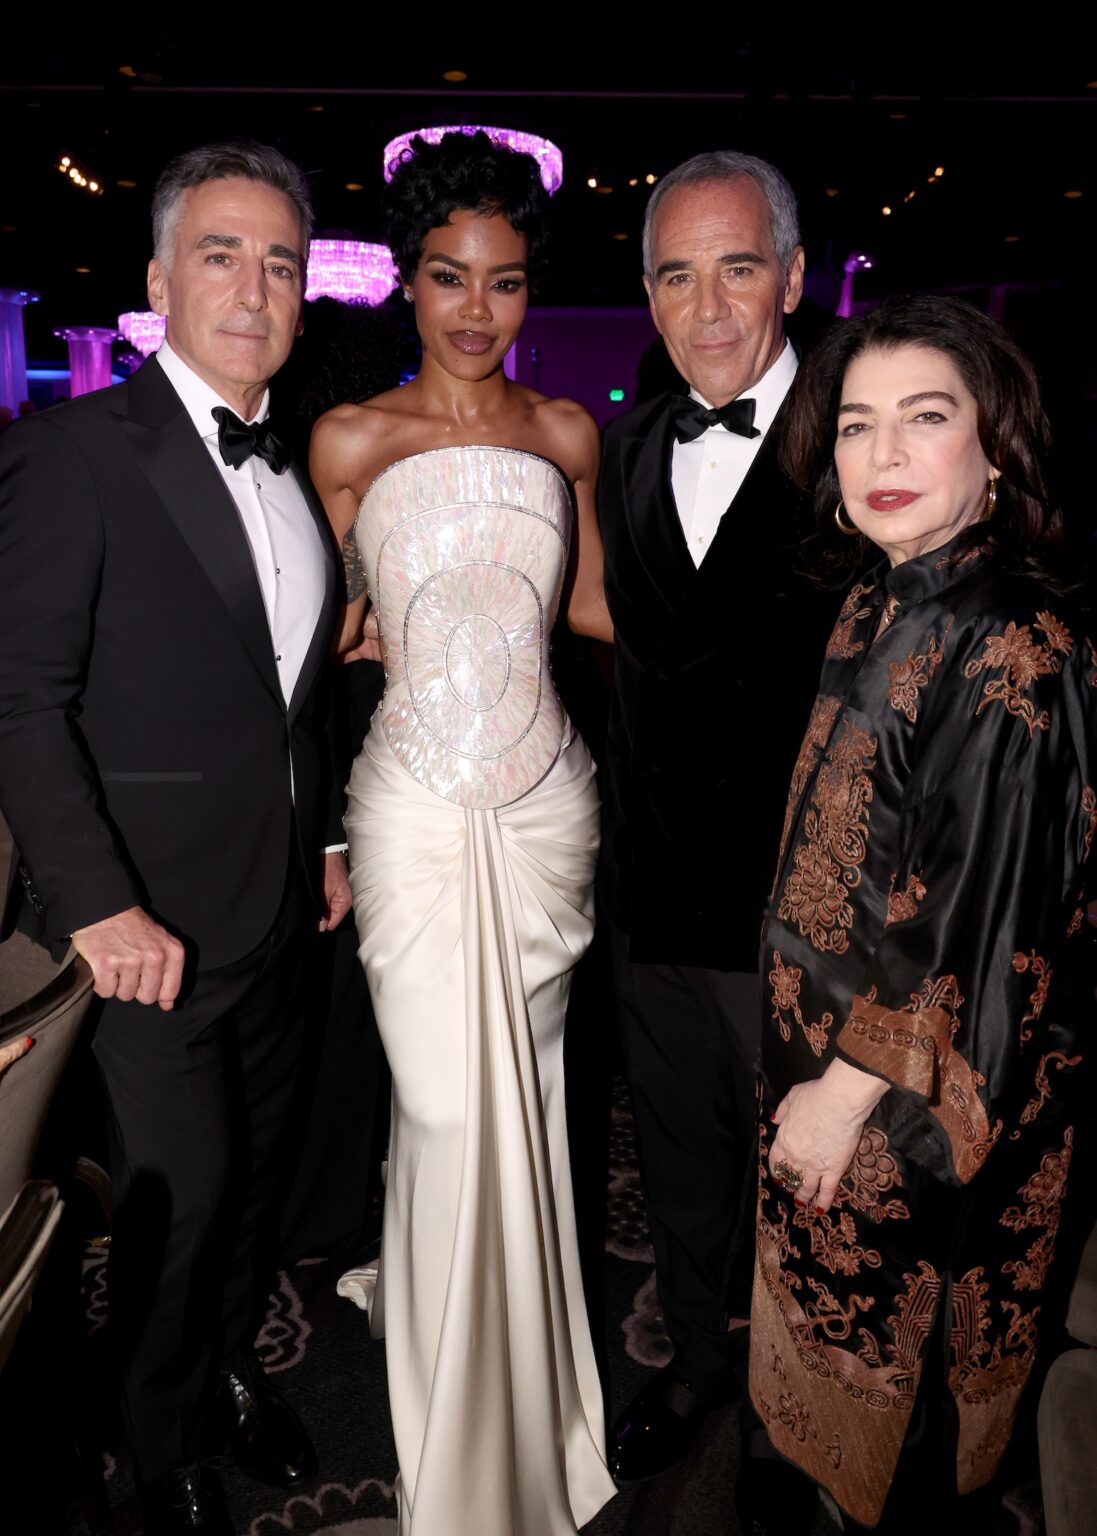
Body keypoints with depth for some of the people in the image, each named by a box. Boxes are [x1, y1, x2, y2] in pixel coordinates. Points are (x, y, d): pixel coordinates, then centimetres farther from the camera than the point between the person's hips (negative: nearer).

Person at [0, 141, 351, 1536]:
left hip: (278, 901, 6)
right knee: (179, 1186, 6)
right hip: (150, 914, -6)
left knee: (256, 1159, 19)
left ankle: (233, 1367, 44)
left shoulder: (295, 467, 9)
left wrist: (326, 835, 12)